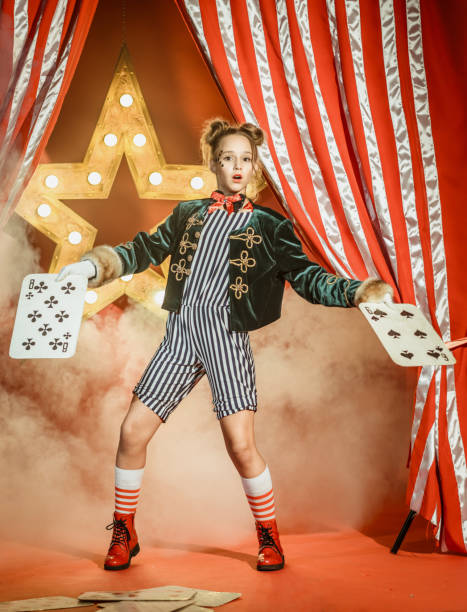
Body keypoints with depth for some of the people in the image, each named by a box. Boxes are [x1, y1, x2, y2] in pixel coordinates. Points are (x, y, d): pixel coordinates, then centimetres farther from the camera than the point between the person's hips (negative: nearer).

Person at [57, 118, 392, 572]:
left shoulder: (268, 226, 8)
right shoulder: (187, 214, 15)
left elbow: (307, 278, 3)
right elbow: (145, 250, 20)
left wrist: (358, 291, -12)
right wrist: (95, 264, 6)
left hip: (227, 336, -3)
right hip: (180, 333, 3)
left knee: (241, 445, -12)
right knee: (132, 432, -1)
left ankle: (269, 537, 14)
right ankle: (123, 535, 21)